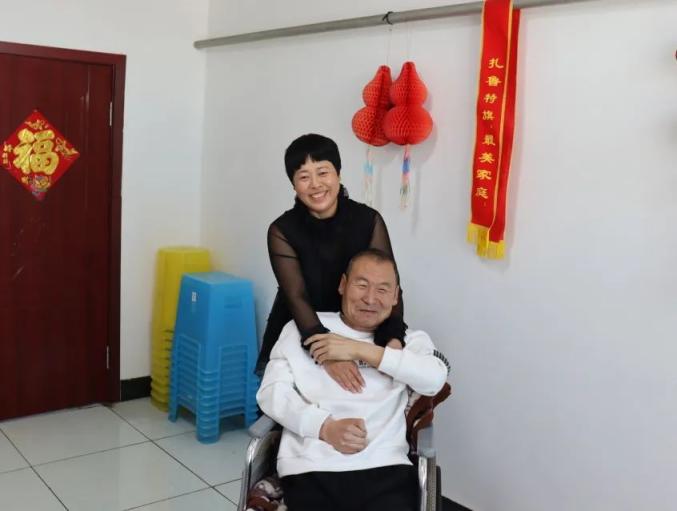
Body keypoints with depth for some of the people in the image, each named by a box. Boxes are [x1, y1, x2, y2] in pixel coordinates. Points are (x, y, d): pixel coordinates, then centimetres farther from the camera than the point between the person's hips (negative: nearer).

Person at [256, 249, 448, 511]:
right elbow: (271, 392, 5)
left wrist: (360, 350, -6)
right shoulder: (303, 329, 13)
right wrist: (326, 427, -10)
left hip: (385, 469, 1)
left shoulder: (408, 339, 14)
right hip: (310, 470, 0)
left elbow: (435, 378, -5)